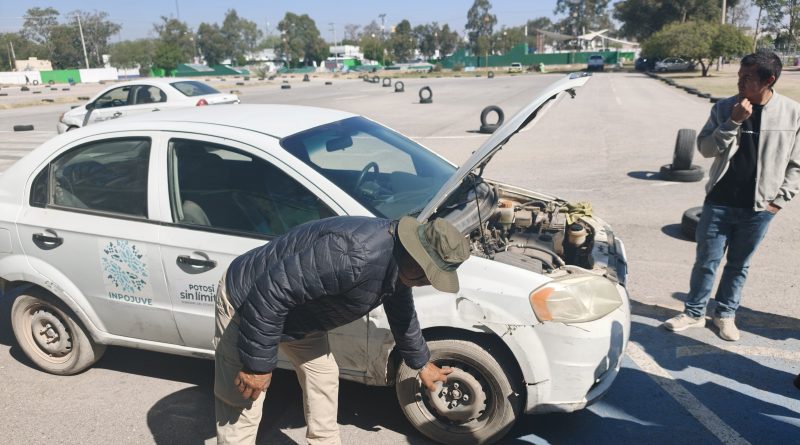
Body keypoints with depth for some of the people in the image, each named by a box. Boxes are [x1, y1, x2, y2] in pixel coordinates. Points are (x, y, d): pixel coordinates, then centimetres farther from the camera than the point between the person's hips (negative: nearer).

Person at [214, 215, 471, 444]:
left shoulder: (400, 263, -7)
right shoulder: (355, 255, -40)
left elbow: (403, 316, 13)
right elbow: (271, 292, -37)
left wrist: (422, 364, 27)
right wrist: (258, 364, -27)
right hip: (245, 301, -8)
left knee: (323, 375, 16)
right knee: (242, 411, 0)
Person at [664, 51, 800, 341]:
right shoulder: (725, 108, -3)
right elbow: (705, 148, -8)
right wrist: (733, 122, -19)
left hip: (758, 208, 0)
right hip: (719, 202, 0)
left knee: (738, 265, 13)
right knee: (706, 262, 7)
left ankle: (725, 314, 30)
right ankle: (694, 313, 22)